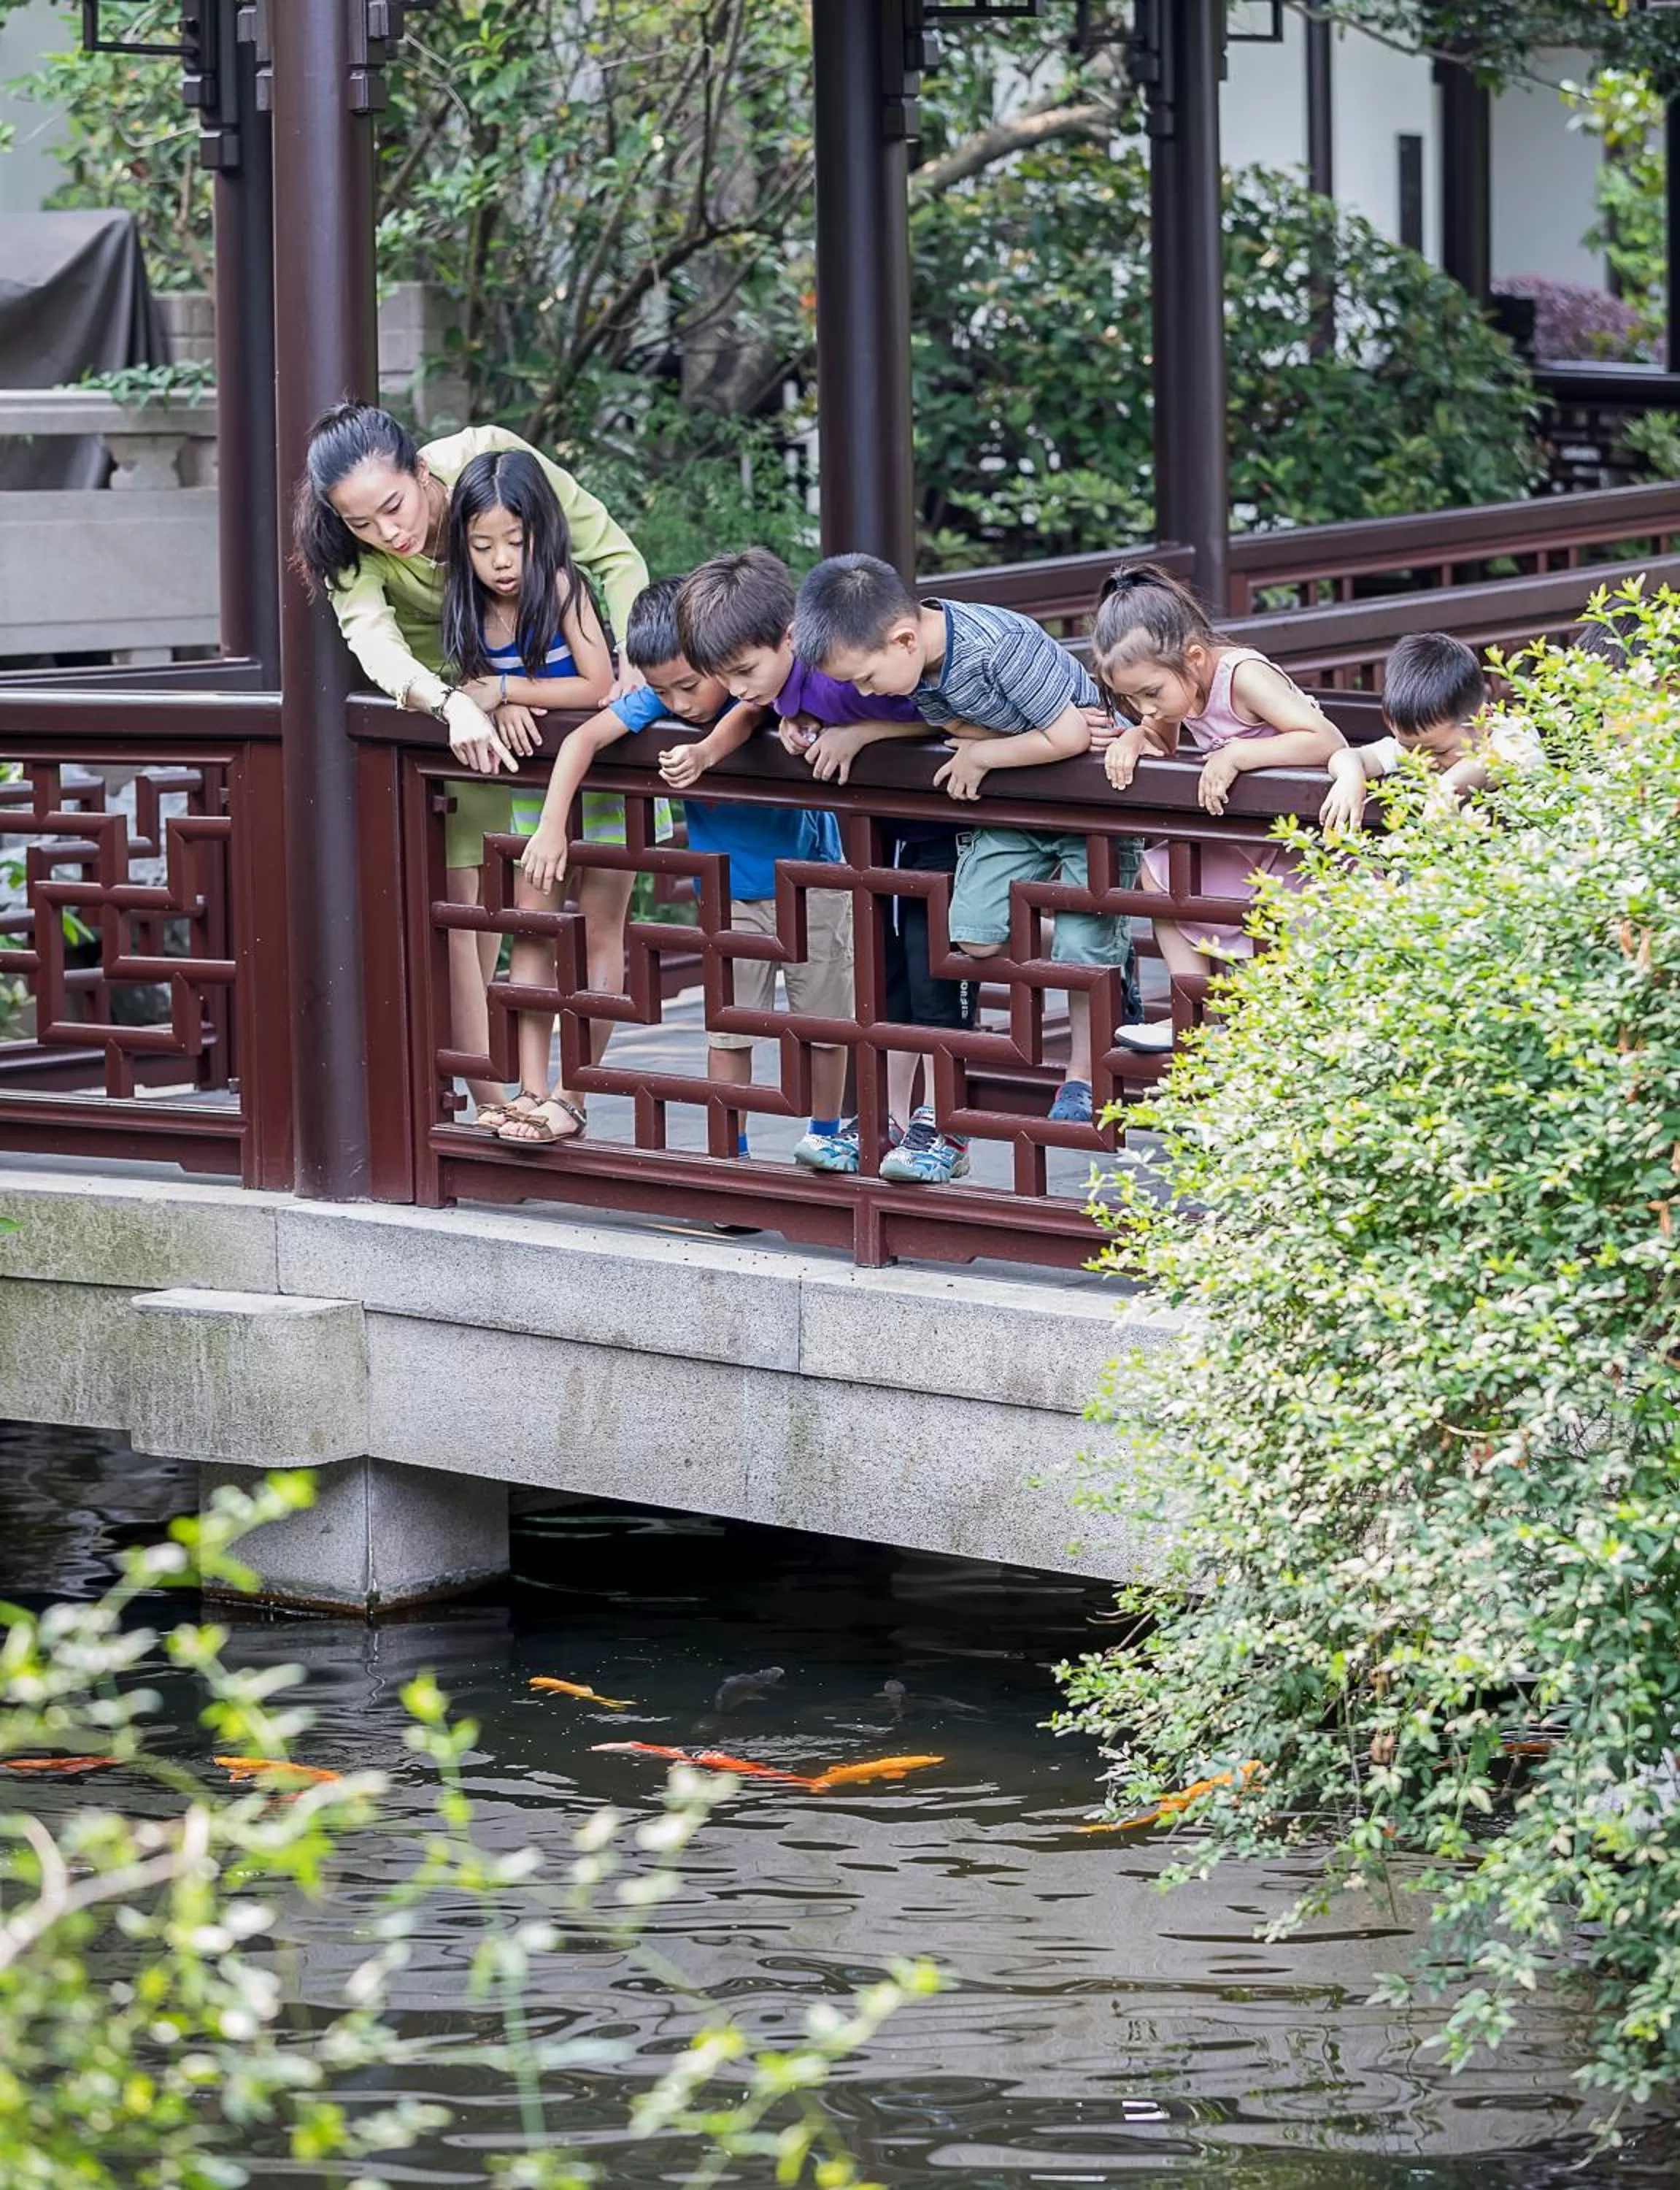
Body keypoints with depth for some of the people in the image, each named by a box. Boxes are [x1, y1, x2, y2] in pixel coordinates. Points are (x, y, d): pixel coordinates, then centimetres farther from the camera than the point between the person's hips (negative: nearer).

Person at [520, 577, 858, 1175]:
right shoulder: (660, 700, -13)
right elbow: (583, 740, -18)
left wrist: (707, 752, -59)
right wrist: (551, 826, -28)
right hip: (731, 893, 2)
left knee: (824, 1018, 8)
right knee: (726, 1025, -2)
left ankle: (827, 1132, 28)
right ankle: (730, 1155, 7)